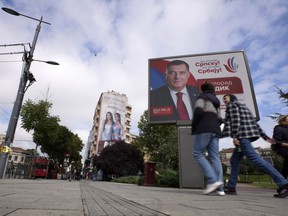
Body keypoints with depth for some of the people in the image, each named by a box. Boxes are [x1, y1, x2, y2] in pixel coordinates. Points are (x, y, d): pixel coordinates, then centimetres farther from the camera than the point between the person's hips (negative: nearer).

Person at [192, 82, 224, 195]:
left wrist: (193, 126, -3)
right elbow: (219, 120, 22)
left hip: (204, 129, -7)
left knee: (198, 153, -5)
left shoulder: (202, 97, 6)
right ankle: (220, 188, -6)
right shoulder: (216, 102, 29)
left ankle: (213, 180, -16)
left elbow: (198, 111, -12)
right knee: (215, 157, 0)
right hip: (215, 130, 7)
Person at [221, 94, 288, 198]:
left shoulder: (232, 105, 4)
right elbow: (254, 123, 21)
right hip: (249, 134, 10)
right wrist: (265, 137, 15)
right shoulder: (243, 107, 30)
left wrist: (234, 136, -21)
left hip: (242, 135, -10)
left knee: (254, 158, -19)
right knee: (234, 160, 8)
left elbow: (235, 119, -13)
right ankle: (231, 187, 6)